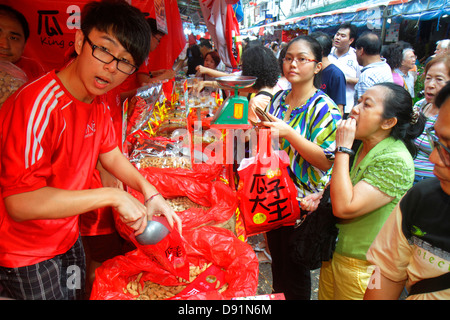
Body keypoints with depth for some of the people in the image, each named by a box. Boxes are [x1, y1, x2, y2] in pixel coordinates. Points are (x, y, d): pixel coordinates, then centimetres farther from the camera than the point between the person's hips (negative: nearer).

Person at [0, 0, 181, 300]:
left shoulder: (98, 104, -4)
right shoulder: (40, 105, -31)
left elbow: (110, 153, 10)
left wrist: (149, 192, -5)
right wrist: (114, 196, -33)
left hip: (67, 236, 8)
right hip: (25, 254, -8)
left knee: (77, 293, 25)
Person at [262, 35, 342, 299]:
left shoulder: (325, 108, -16)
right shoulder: (279, 99, 3)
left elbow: (327, 161, -23)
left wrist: (289, 133, -31)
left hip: (303, 202, -6)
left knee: (295, 270, 12)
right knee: (277, 260, 24)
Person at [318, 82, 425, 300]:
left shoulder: (396, 161, -23)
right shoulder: (361, 146, 1)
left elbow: (344, 208, -31)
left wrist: (342, 148, -26)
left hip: (361, 268, -7)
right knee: (325, 296, 21)